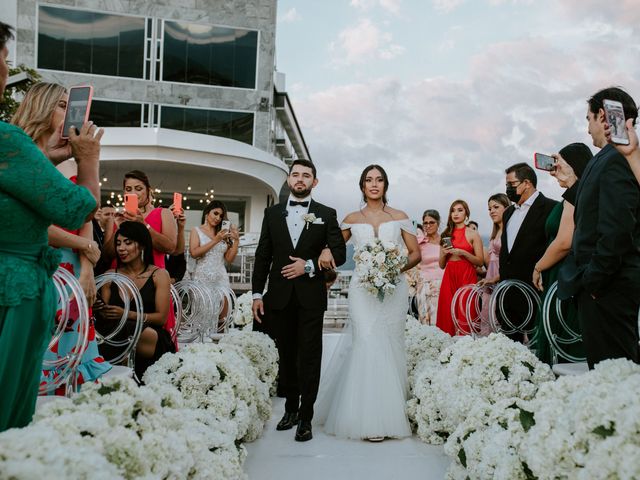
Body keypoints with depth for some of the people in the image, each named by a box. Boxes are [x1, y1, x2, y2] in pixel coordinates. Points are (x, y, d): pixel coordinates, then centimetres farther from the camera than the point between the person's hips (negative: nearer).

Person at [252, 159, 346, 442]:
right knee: (286, 355, 11)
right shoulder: (272, 213, 10)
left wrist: (310, 265, -13)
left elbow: (339, 254, 1)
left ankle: (305, 417, 9)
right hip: (279, 297, 2)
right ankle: (291, 409, 26)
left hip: (311, 297, -2)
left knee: (309, 357, 1)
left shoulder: (326, 214, 4)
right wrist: (257, 293, 2)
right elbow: (262, 255, 8)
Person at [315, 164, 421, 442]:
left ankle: (391, 413, 14)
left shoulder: (400, 218, 8)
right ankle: (369, 419, -4)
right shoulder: (352, 220, 9)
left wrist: (398, 267, -10)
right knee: (367, 344, -10)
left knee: (390, 346, 2)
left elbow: (416, 253, 7)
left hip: (393, 288, 1)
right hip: (363, 287, -1)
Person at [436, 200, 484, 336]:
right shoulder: (446, 235, 14)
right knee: (447, 313, -1)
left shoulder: (473, 234, 4)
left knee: (465, 314, -8)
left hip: (467, 276, -3)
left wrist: (463, 252, -13)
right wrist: (444, 253, -2)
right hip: (449, 277, 4)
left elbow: (480, 261, -1)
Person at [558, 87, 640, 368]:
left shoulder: (616, 160, -15)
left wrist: (593, 279, -16)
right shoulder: (617, 158, 15)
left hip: (607, 287, -10)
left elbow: (616, 229, -21)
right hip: (604, 282, 10)